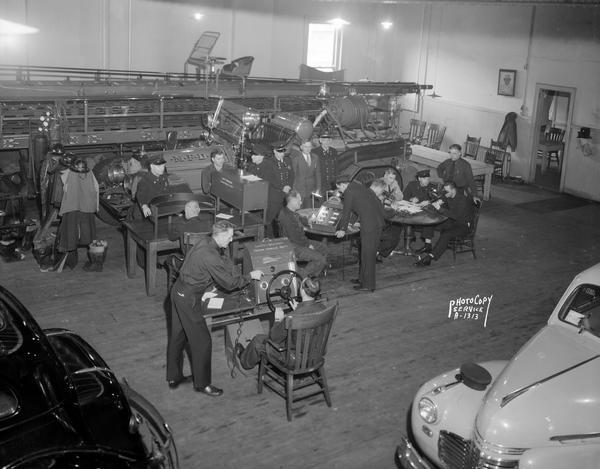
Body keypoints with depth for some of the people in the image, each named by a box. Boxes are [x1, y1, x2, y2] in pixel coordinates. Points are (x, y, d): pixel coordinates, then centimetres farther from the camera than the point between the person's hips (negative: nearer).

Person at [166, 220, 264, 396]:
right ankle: (202, 383, 16)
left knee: (178, 336, 19)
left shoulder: (206, 244, 2)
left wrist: (242, 277, 2)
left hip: (178, 292, 10)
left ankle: (173, 377, 33)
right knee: (201, 341, 2)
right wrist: (250, 276, -8)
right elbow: (229, 283, -21)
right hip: (188, 299, -10)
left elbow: (225, 261, 14)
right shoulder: (210, 256, -27)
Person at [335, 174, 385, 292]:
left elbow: (346, 212, -4)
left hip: (370, 225, -10)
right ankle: (363, 278, 30)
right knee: (366, 252, 19)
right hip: (377, 221, 10)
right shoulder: (356, 186, 17)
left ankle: (368, 285, 3)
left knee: (368, 254, -3)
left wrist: (343, 230, 4)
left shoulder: (349, 192, -9)